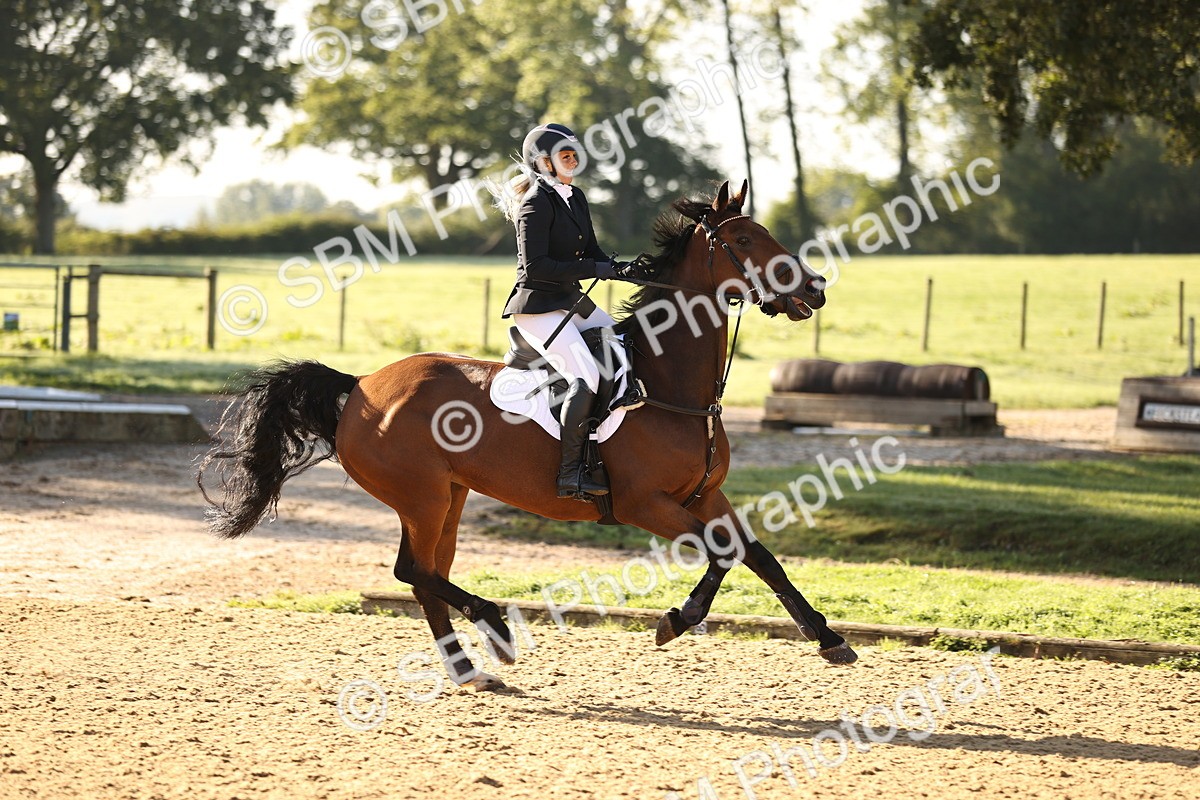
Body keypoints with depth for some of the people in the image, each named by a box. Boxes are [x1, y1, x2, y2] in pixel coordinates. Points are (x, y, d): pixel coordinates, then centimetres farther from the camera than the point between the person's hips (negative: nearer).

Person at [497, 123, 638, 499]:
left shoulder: (575, 198, 13)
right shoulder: (537, 203, -14)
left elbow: (592, 253, 18)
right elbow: (535, 266, -22)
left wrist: (623, 269, -1)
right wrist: (595, 269, -22)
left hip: (572, 300, 10)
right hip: (538, 308, -10)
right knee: (587, 376, -25)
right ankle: (570, 472, -23)